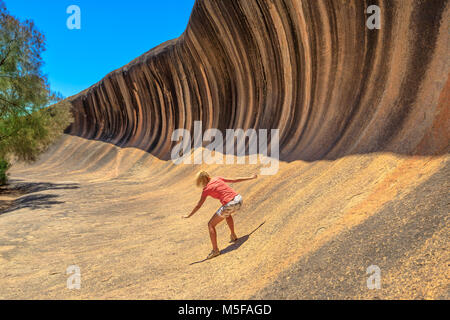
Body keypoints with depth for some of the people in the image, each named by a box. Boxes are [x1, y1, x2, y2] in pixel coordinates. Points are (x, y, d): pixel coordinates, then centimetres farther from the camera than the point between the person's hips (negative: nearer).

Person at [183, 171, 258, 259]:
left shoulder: (206, 189, 2)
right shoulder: (217, 178, 15)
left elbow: (198, 206, 7)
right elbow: (234, 180, 19)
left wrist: (188, 216, 20)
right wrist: (251, 178, 28)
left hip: (229, 205, -7)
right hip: (239, 199, 7)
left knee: (210, 225, 10)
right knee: (227, 214, 40)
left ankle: (215, 250, 9)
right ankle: (233, 236, 45)